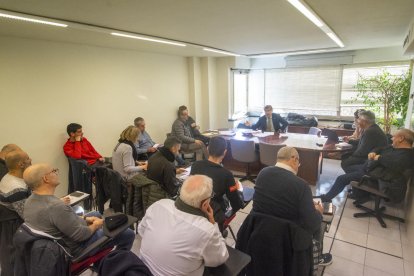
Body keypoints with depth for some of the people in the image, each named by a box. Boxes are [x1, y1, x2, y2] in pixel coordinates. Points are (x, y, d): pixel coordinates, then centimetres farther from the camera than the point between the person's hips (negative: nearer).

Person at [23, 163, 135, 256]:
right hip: (77, 248, -9)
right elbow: (81, 235, -28)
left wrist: (85, 219, 5)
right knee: (129, 234, 0)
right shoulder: (56, 207, -37)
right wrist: (95, 225, -8)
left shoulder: (30, 201, -6)